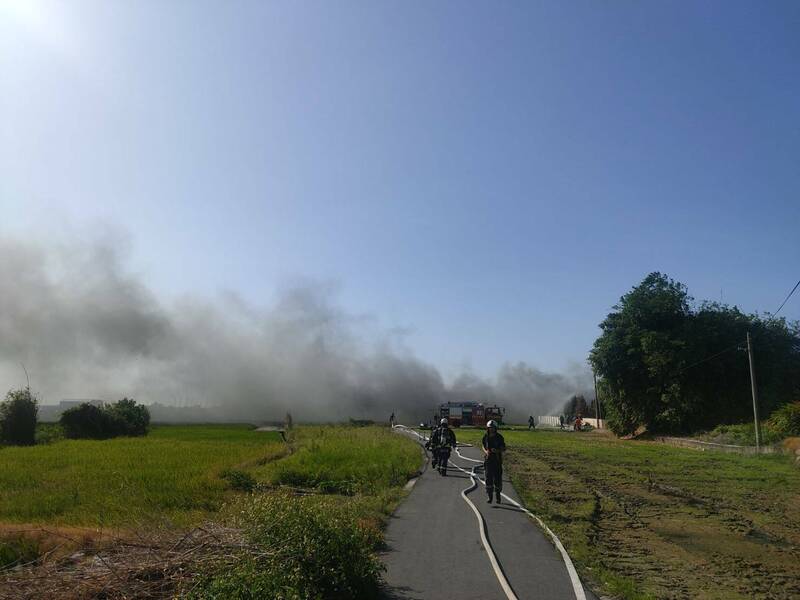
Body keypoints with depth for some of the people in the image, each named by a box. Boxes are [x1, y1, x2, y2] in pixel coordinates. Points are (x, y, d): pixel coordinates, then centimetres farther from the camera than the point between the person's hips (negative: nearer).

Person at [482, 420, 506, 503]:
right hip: (488, 460, 2)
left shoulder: (499, 437, -6)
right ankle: (490, 497, 10)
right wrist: (486, 451, -7)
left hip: (497, 460, -2)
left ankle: (498, 495, 23)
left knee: (497, 478, 1)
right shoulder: (486, 436, 1)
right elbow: (483, 446, 15)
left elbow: (504, 449, -1)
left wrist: (497, 450, -22)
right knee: (488, 478, 0)